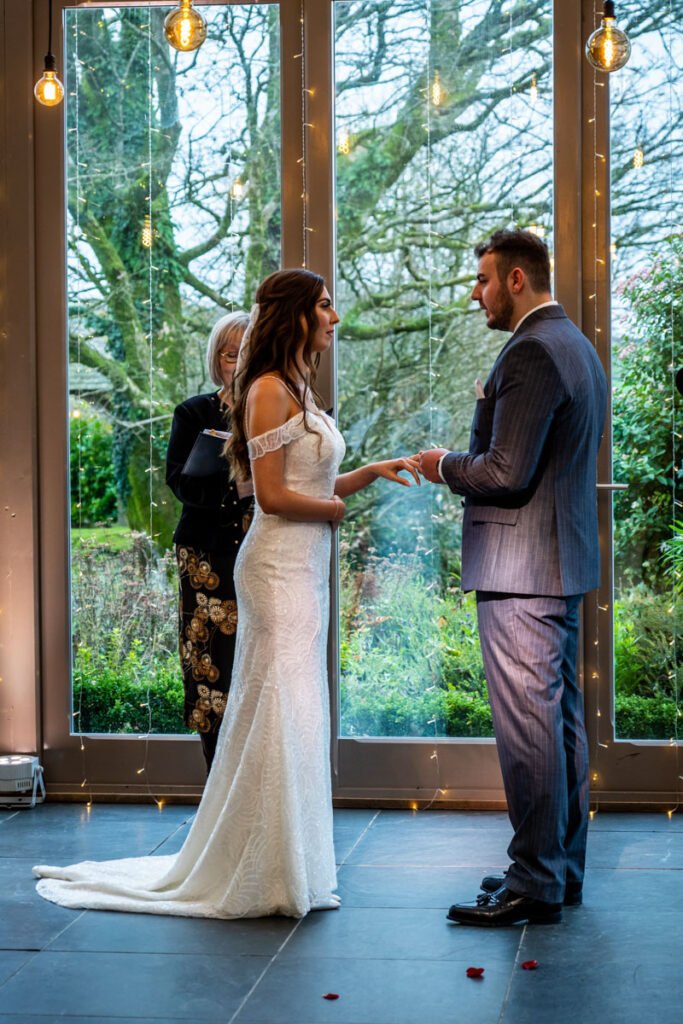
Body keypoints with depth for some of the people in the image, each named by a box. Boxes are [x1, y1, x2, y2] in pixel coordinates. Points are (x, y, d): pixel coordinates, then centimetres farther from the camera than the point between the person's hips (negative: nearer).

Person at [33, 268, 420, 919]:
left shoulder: (299, 390, 17)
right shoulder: (270, 389, -12)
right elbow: (274, 495, -17)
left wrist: (372, 471, 6)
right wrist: (334, 508, -3)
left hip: (307, 568, 9)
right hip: (278, 566, -9)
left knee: (298, 714, 12)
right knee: (278, 714, -5)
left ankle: (290, 868, 19)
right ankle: (266, 876, 3)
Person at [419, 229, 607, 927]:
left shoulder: (531, 352, -17)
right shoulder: (576, 347, 16)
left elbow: (506, 473, -22)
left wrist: (446, 467, -5)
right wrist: (467, 464, 17)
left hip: (519, 569, -11)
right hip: (563, 561, 11)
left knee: (527, 724, -6)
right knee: (561, 718, 14)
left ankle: (535, 883, -2)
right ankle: (563, 866, 23)